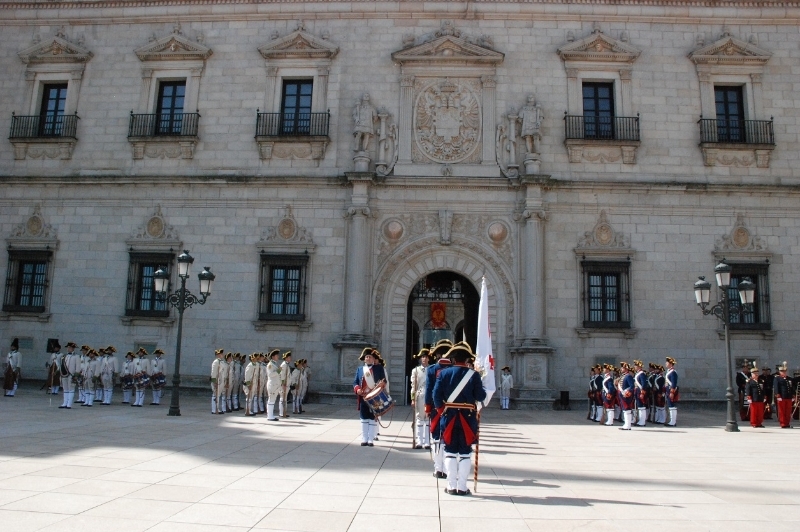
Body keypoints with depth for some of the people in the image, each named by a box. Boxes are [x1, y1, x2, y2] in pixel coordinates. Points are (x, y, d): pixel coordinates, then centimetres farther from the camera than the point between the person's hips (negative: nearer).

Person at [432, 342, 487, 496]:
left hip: (449, 417, 1)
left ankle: (451, 486, 11)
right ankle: (462, 487, 7)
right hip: (468, 418, -1)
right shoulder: (474, 375, -6)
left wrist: (441, 411, 6)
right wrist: (481, 390, 14)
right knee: (465, 453, 6)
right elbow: (481, 396, -7)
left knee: (450, 452, 9)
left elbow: (436, 394, -5)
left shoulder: (444, 373, -1)